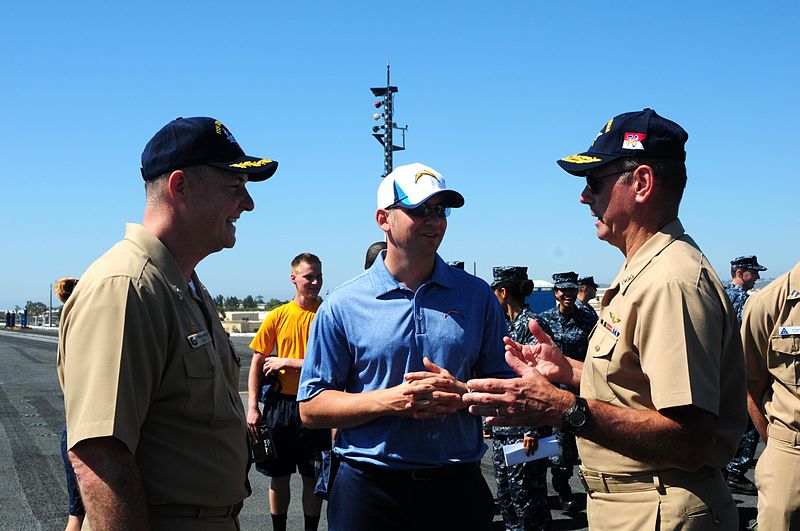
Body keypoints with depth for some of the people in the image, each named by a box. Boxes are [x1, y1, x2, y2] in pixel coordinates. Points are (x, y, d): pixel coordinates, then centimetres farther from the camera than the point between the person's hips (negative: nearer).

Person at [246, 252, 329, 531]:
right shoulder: (278, 316, 2)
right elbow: (257, 363, 4)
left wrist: (287, 363, -12)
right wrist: (252, 407, -2)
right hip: (280, 403, 2)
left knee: (313, 476, 7)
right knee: (279, 474, 10)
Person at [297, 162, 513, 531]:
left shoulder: (477, 296, 6)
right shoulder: (343, 305, -1)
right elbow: (311, 408, -3)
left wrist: (461, 396, -14)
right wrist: (391, 399, -17)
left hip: (458, 487, 2)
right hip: (370, 487, -1)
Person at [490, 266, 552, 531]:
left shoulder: (530, 324, -12)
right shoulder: (507, 324, 14)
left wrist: (533, 429, -21)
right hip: (502, 426, 9)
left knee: (525, 493, -3)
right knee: (505, 492, 14)